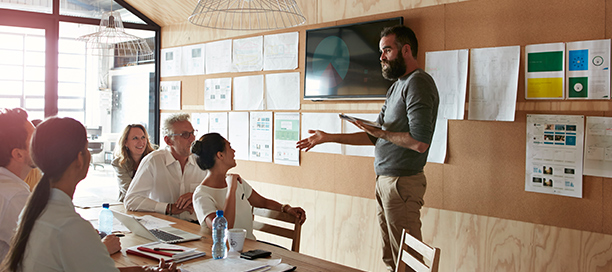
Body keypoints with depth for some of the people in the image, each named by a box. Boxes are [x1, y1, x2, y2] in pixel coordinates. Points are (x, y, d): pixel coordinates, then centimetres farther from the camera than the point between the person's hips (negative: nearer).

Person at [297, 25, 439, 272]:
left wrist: (380, 133, -10)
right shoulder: (397, 86, 18)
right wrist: (328, 138, 15)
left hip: (402, 182, -10)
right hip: (384, 180, 10)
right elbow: (374, 137, 19)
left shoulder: (418, 83, -13)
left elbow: (420, 142, -24)